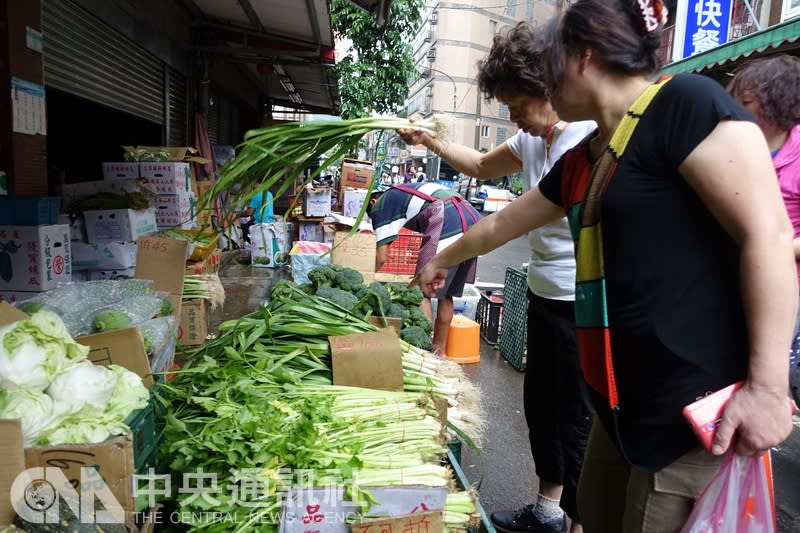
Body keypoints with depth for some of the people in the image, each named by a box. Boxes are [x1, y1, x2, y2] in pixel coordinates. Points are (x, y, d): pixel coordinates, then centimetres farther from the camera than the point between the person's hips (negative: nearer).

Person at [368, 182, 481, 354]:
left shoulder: (381, 204, 11)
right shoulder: (404, 192, 34)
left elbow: (382, 257, 5)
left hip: (450, 228, -8)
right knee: (446, 294, 17)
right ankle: (439, 351, 25)